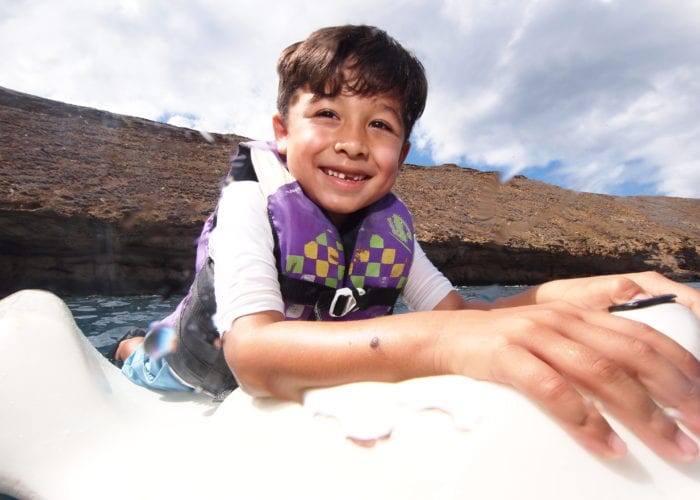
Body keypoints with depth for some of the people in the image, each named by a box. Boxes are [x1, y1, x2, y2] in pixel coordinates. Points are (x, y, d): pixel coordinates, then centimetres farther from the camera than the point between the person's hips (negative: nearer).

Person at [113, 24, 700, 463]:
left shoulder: (389, 225, -21)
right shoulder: (250, 204, -35)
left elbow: (458, 310, -24)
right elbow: (251, 353, -49)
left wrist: (561, 295, -42)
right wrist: (437, 339, -64)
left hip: (310, 380, 2)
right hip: (215, 363, -1)